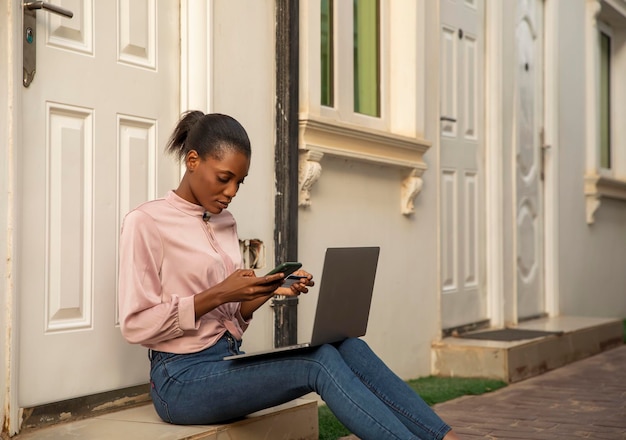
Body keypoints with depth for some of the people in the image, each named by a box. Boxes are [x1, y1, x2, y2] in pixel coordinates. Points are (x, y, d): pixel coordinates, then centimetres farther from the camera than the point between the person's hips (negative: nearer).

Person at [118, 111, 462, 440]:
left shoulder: (224, 223, 13)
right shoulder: (146, 223, -7)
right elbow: (136, 325, -12)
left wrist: (267, 292, -4)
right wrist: (218, 294, -18)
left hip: (228, 361, 7)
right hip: (182, 379, -6)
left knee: (347, 346, -17)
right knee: (319, 361, -25)